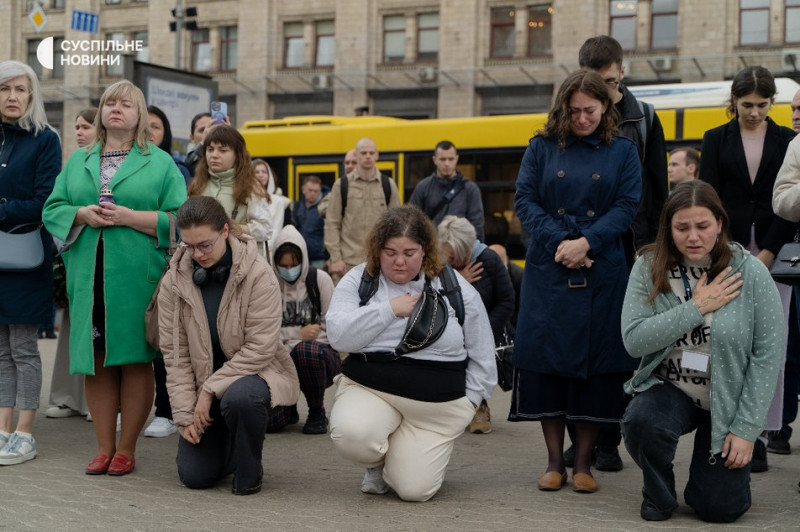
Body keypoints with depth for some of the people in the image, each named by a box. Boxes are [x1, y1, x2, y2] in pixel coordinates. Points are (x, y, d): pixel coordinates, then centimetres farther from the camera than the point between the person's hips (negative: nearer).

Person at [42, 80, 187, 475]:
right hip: (88, 278, 3)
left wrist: (130, 217, -14)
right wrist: (80, 214, -7)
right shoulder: (79, 161, 18)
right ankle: (104, 447, 15)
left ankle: (126, 450, 8)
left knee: (135, 361, -1)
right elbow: (52, 209, 13)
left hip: (138, 278, -3)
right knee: (95, 361, 5)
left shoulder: (160, 163, 6)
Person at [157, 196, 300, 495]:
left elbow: (260, 348, -20)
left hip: (254, 370, -4)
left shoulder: (258, 274, -17)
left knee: (239, 398, -40)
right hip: (203, 381, 4)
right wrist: (184, 414, -9)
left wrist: (210, 390, -21)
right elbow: (174, 353, -3)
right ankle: (230, 449, 29)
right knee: (194, 475, -7)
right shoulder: (173, 282, -6)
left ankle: (249, 471, -10)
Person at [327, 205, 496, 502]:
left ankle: (426, 456, 27)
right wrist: (390, 309, -13)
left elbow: (482, 358, 11)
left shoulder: (457, 290, 4)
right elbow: (338, 336, -13)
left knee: (414, 489, -13)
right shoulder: (358, 280, 3)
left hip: (437, 405, 0)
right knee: (351, 434, -33)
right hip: (369, 389, 0)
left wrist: (468, 402, 3)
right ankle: (377, 464, 7)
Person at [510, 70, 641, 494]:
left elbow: (627, 205, -2)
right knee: (546, 356, -1)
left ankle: (583, 463, 10)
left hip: (602, 272, 0)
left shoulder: (622, 151, 7)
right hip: (547, 270, 0)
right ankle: (554, 463, 9)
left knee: (595, 361, 0)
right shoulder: (542, 148, 7)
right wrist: (559, 242, -13)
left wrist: (586, 243, -15)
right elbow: (524, 200, 0)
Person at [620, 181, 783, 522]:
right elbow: (633, 340, -17)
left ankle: (723, 466, 32)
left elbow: (769, 354, -11)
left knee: (720, 509, -6)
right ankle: (658, 492, 0)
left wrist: (747, 428, -14)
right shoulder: (649, 267, -9)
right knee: (640, 421, -34)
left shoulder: (750, 272, -13)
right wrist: (696, 308, -23)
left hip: (728, 400, 0)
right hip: (669, 390, 1)